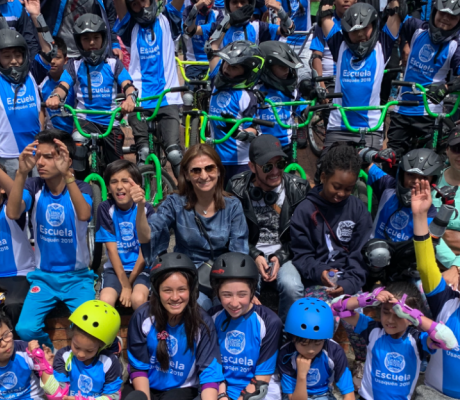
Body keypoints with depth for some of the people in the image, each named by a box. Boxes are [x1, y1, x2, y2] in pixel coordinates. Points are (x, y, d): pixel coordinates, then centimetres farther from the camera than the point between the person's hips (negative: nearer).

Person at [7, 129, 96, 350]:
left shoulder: (81, 188, -10)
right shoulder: (34, 187, -5)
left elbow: (84, 215, -33)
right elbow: (13, 213, -24)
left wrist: (67, 174, -45)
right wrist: (21, 173, -38)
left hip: (77, 276, -2)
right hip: (43, 276, 2)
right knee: (25, 329, -17)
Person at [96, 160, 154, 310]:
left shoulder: (146, 209, -8)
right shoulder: (105, 208, -6)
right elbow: (112, 249, -8)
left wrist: (130, 282, -12)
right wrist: (125, 285, -14)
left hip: (141, 268, -1)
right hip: (115, 268, 1)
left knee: (138, 299, -30)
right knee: (106, 301, -27)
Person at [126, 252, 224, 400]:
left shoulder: (202, 321, -14)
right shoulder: (143, 316, -13)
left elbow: (210, 371, -17)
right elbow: (138, 366, -5)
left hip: (182, 388, 0)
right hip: (147, 386, 1)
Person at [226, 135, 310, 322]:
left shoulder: (298, 188, -3)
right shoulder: (237, 187, -4)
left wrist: (280, 257, -11)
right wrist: (255, 256, -12)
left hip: (284, 255, 1)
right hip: (249, 254, 0)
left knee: (292, 287, -29)